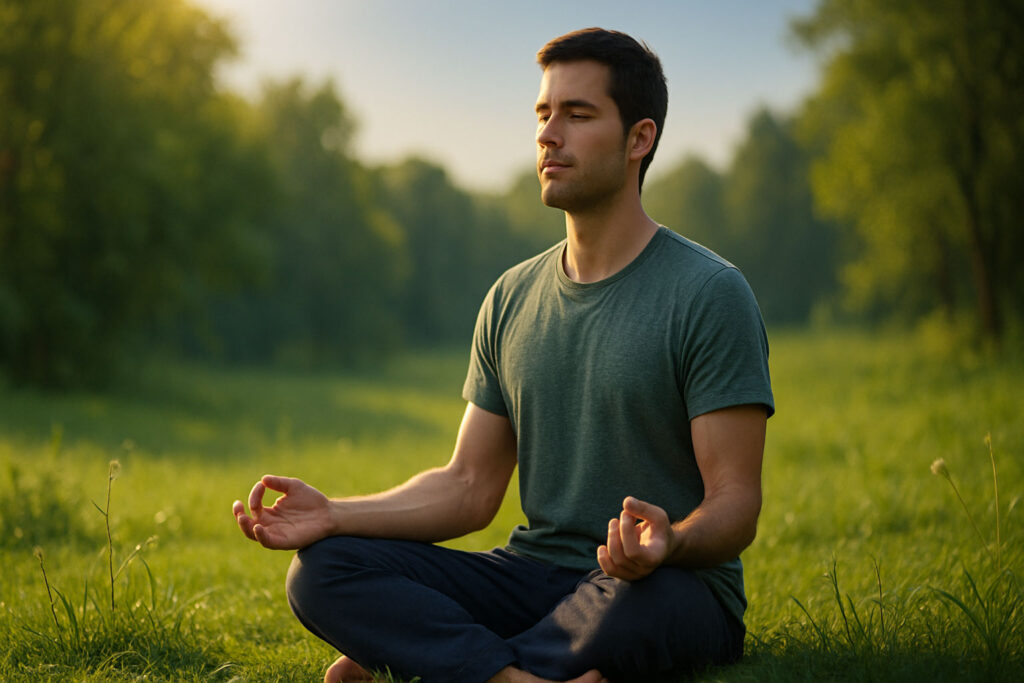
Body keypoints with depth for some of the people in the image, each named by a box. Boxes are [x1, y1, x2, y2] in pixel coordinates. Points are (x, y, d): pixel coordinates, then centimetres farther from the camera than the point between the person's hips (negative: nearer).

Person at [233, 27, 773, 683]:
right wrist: (334, 514, -4)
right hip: (533, 574, 5)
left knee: (641, 597, -41)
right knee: (321, 568, -13)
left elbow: (735, 502, -11)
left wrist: (670, 542, -34)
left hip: (679, 588, -5)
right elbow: (469, 487, 10)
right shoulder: (513, 297, 11)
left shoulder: (710, 294, -7)